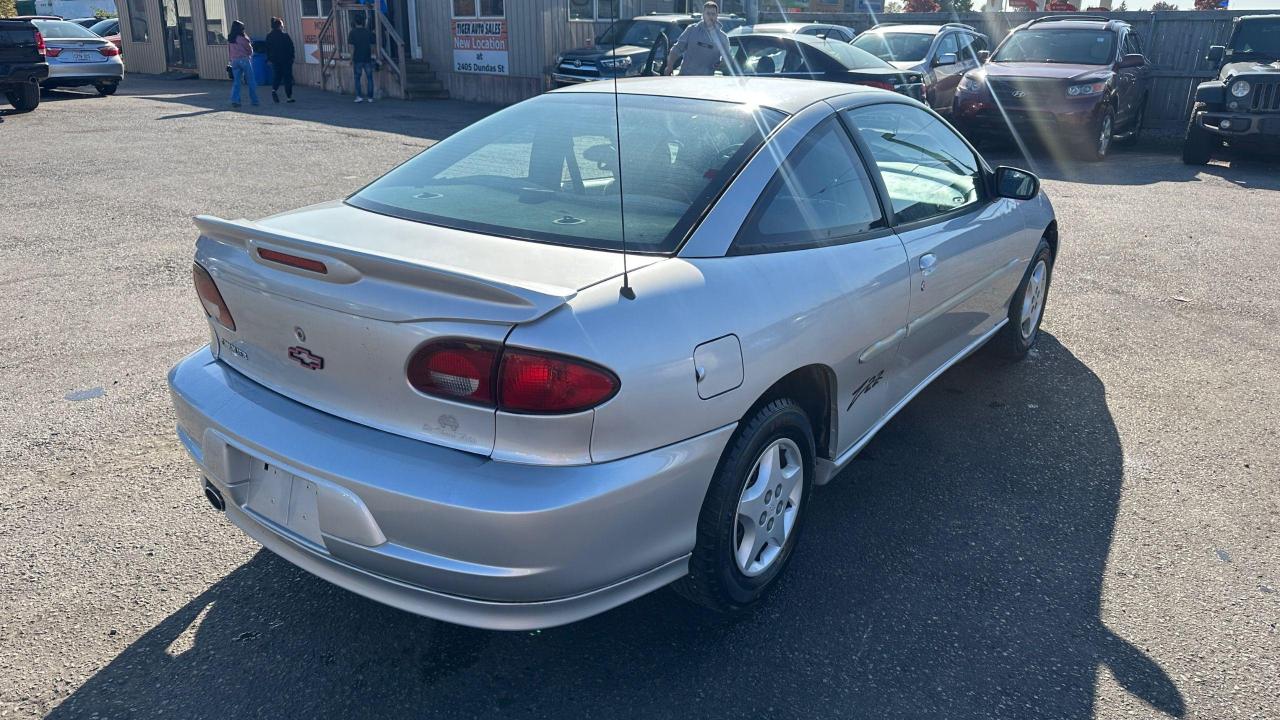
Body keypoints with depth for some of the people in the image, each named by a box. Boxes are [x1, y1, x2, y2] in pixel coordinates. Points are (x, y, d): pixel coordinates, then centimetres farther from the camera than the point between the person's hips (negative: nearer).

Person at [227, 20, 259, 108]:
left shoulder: (229, 39, 5)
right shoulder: (242, 38, -12)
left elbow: (229, 52, 9)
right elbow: (250, 50, -6)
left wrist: (231, 60, 16)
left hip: (234, 61, 5)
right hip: (244, 60, -5)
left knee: (236, 81, 5)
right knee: (251, 81, 6)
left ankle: (235, 100, -7)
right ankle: (254, 100, 10)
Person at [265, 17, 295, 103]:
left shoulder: (269, 36, 3)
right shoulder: (285, 35, -10)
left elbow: (268, 48, 8)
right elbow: (291, 47, -8)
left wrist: (269, 58, 16)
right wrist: (291, 57, 3)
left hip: (275, 60, 4)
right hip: (286, 60, -4)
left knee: (276, 77, 14)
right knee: (287, 78, 3)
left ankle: (274, 90, -12)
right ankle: (289, 96, 3)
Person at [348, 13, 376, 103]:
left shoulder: (352, 32, -5)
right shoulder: (368, 32, 2)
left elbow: (352, 47, -7)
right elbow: (372, 46, 3)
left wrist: (351, 60, -2)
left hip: (357, 59, -2)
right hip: (367, 59, 2)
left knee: (357, 78, 8)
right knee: (369, 78, 8)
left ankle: (358, 96, 0)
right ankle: (370, 97, 7)